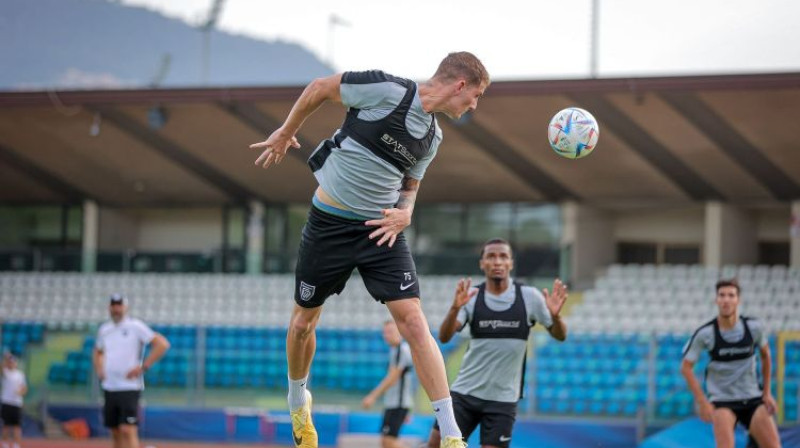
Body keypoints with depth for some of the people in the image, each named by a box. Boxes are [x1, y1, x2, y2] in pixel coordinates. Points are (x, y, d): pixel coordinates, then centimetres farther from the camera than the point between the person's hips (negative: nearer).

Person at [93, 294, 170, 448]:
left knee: (128, 430, -15)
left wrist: (143, 367, -15)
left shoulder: (135, 326, -6)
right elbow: (98, 352, 32)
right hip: (109, 388, 6)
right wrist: (99, 370, 12)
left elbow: (162, 344, -12)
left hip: (129, 387, -6)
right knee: (115, 433, 10)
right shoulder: (104, 329, 12)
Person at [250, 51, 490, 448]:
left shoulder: (432, 136, 5)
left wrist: (405, 213, -2)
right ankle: (297, 400, 42)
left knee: (413, 322, -12)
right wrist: (286, 132, 3)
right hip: (330, 222, -4)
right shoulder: (387, 89, -16)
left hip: (382, 228, 4)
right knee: (304, 319, 11)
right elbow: (320, 87, -4)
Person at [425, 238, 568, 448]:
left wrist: (555, 316, -24)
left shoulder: (529, 297, -5)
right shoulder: (471, 296, -4)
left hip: (502, 398, -1)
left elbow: (560, 335, -1)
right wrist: (455, 308, -34)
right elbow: (444, 337, -14)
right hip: (464, 391, 2)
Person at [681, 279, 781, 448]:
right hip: (721, 400, -3)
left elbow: (765, 356, 12)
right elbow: (686, 367, -5)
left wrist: (766, 392, 12)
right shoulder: (705, 333, -13)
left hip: (753, 398, 3)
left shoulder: (754, 327, -7)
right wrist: (702, 402, -10)